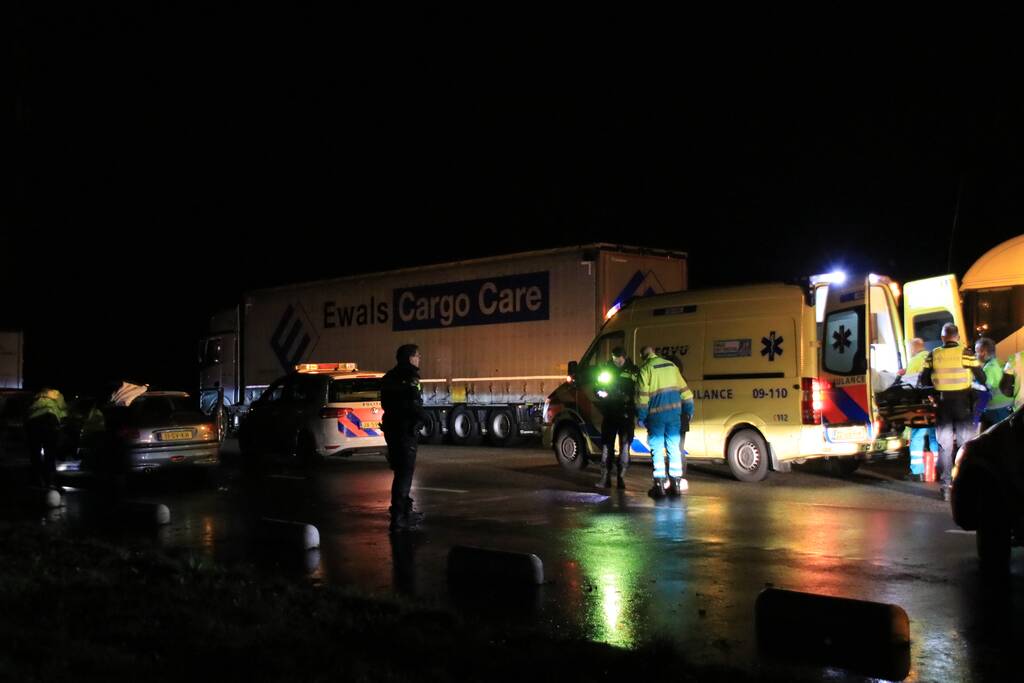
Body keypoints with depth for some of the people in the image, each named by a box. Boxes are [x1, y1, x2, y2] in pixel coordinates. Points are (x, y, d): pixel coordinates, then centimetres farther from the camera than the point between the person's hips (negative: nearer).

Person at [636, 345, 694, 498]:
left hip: (656, 413, -5)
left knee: (657, 449, 2)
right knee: (674, 447, 10)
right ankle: (676, 484, 12)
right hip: (674, 411, 5)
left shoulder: (646, 369, -5)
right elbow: (683, 388, 14)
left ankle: (659, 485, 0)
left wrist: (641, 416, -7)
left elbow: (642, 395, -11)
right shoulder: (671, 365, 12)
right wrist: (689, 409, 20)